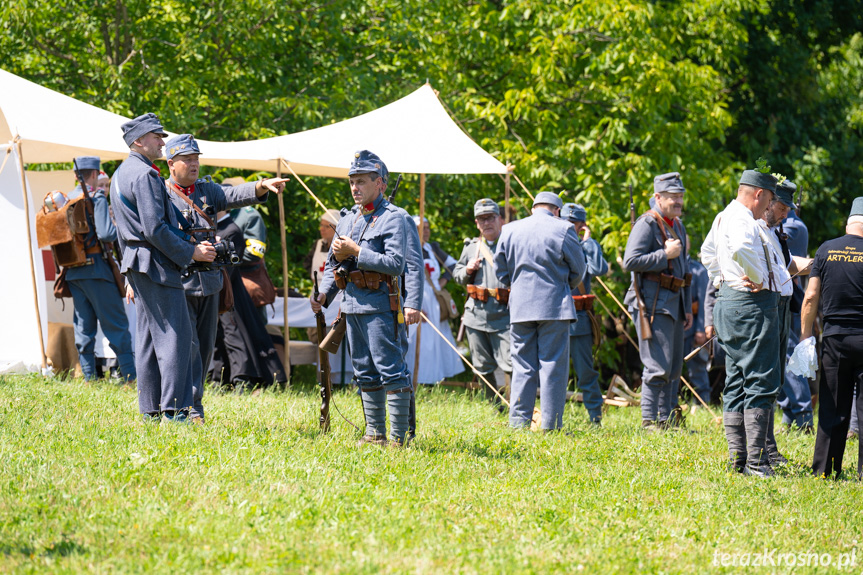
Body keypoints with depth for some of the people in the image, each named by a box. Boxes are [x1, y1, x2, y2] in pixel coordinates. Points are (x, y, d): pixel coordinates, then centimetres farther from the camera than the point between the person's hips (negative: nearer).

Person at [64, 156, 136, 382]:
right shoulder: (96, 198, -10)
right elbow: (105, 234, -19)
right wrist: (120, 227, -2)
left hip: (72, 271, 7)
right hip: (95, 267, -7)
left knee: (83, 326, 9)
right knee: (116, 324, -3)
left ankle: (89, 377, 7)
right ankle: (132, 376, -4)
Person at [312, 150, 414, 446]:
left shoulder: (393, 218, -7)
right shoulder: (347, 220, 17)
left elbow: (395, 264, -18)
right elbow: (331, 264, 23)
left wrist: (356, 252, -18)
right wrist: (324, 294, 6)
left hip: (380, 306, -8)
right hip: (352, 305, 8)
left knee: (390, 370, -9)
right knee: (365, 374, 12)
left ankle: (398, 436, -8)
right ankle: (374, 432, 19)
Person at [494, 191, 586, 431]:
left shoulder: (509, 230, 7)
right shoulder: (563, 229, -4)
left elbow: (500, 270, 12)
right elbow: (578, 270, 3)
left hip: (520, 307, 3)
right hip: (554, 305, -3)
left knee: (522, 366, 7)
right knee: (553, 365, 0)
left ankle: (518, 423, 4)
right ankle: (551, 426, -2)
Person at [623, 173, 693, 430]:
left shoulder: (678, 226, 18)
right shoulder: (647, 224, -10)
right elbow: (630, 261, -20)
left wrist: (688, 307, 23)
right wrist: (665, 254, -20)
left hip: (674, 304, 9)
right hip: (653, 304, -9)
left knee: (674, 367, 11)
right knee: (659, 366, -11)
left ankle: (667, 420, 17)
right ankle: (649, 421, -6)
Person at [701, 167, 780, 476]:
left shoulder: (722, 218, 16)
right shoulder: (742, 220, -16)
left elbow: (708, 252, 33)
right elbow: (742, 248, -37)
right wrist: (757, 280, -23)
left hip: (728, 300, 10)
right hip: (753, 304, -10)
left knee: (736, 384, 12)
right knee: (761, 383, -8)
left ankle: (737, 457, 14)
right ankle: (756, 461, -11)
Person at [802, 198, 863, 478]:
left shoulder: (826, 250, 1)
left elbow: (811, 296, 1)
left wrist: (806, 334, 8)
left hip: (834, 337, 3)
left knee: (832, 409, 8)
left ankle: (825, 468, 9)